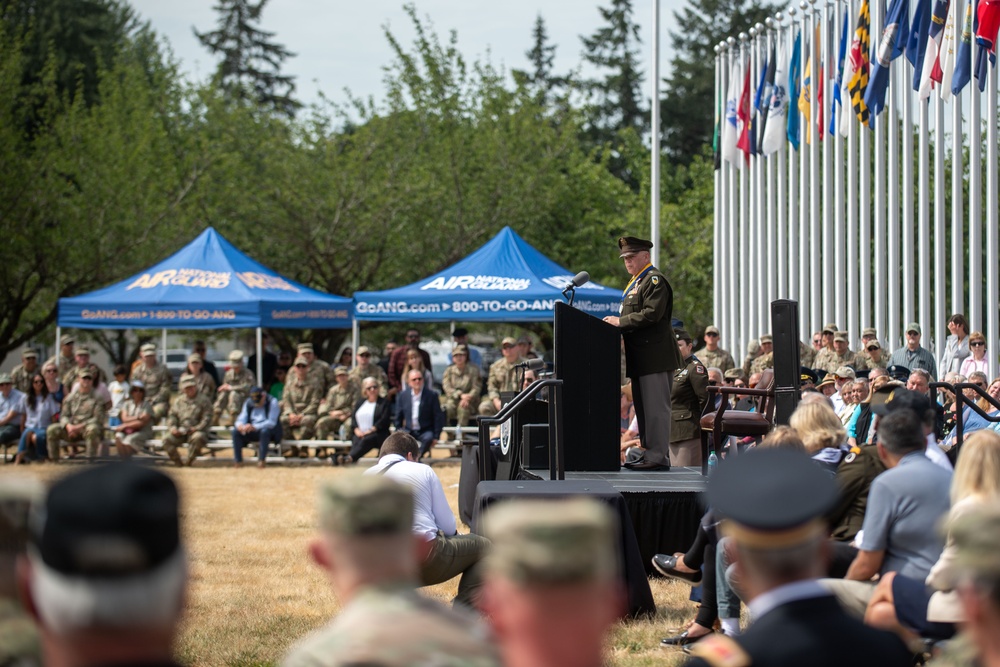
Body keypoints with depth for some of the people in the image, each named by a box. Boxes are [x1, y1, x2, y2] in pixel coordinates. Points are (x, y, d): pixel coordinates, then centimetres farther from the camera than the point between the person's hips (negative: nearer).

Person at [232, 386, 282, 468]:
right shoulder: (248, 403, 4)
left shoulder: (272, 402, -12)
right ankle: (238, 461, -16)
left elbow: (272, 422, -22)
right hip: (251, 432, 5)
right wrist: (239, 425, -27)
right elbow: (242, 418, 0)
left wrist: (254, 427, -34)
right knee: (236, 431, -20)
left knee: (265, 431, -39)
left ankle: (262, 460, -27)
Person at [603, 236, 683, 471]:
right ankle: (648, 454, 17)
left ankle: (658, 457, -9)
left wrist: (620, 322, -16)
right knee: (643, 408, 12)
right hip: (640, 358, 11)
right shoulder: (635, 282, 22)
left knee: (656, 407, -9)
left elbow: (651, 314, -20)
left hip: (655, 357, -11)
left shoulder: (655, 280, -9)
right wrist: (617, 322, 8)